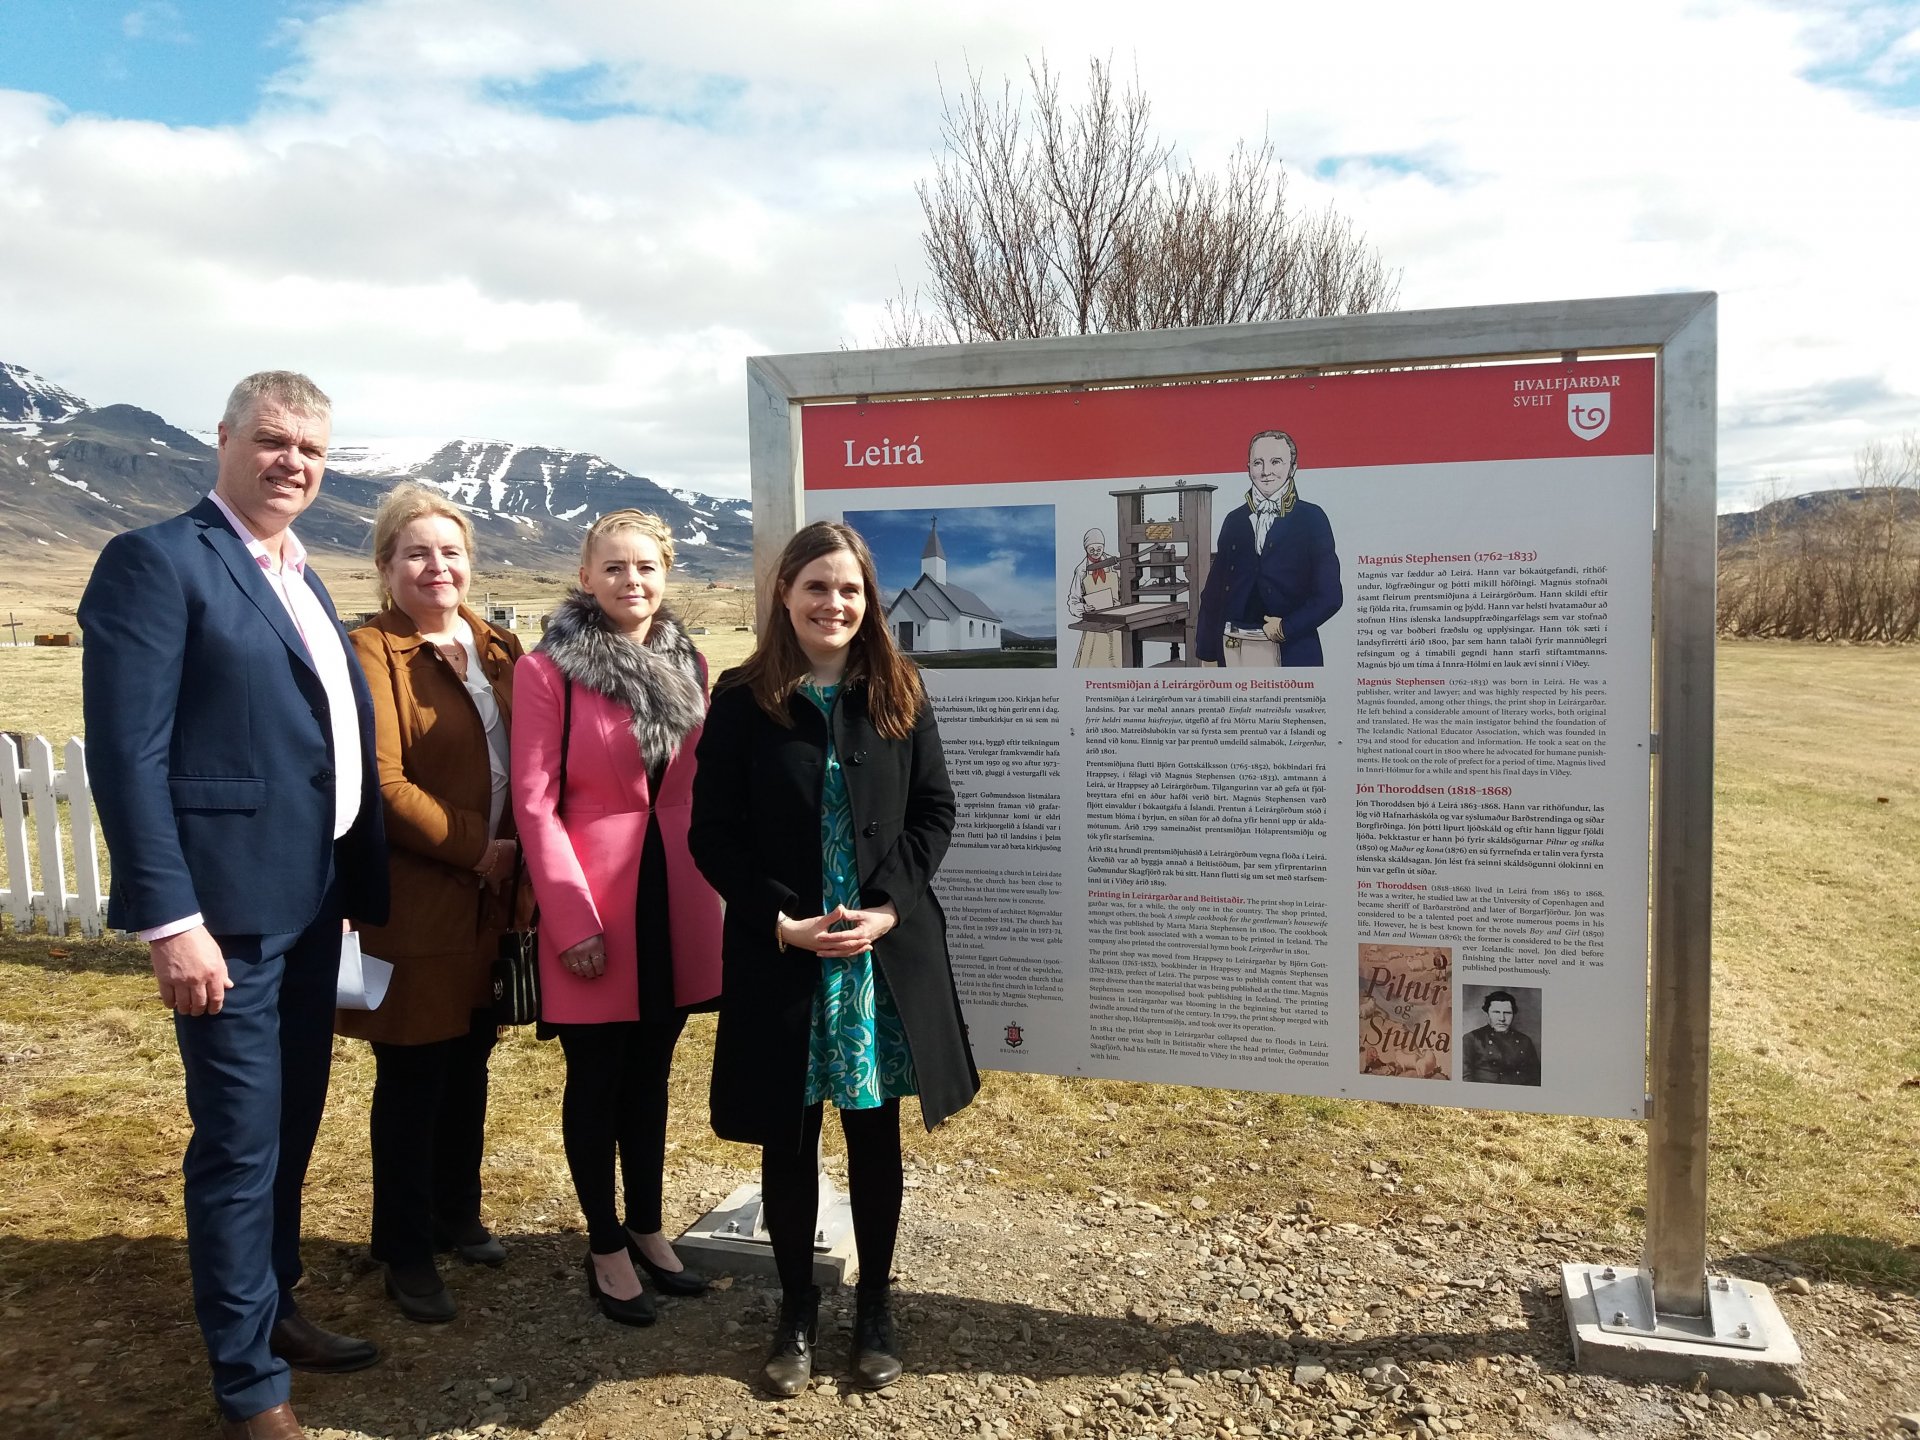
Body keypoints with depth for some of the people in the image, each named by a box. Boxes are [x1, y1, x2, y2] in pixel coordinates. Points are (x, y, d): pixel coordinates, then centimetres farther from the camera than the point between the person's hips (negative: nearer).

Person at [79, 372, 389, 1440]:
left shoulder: (302, 577, 14)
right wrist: (170, 918, -22)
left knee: (293, 1125, 20)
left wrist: (362, 881, 12)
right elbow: (128, 752, -17)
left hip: (312, 902, 8)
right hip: (229, 908, -8)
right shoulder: (157, 561, -10)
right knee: (241, 1143, 3)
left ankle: (273, 1306, 40)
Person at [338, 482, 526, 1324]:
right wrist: (477, 851, -11)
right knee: (412, 1079, 6)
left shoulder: (499, 650, 10)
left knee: (469, 1064, 17)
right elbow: (383, 784, -17)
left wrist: (518, 853, -2)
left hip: (490, 900, 6)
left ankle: (457, 1216, 35)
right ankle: (406, 1253, 22)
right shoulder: (371, 652, -10)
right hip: (414, 903, -6)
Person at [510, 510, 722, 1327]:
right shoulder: (548, 670, -8)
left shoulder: (687, 666, 7)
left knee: (651, 1074, 17)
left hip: (675, 900, 5)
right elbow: (534, 801, -11)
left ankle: (646, 1228, 33)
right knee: (597, 1081, 8)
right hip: (593, 911, -5)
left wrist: (706, 892, 7)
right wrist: (571, 916, -14)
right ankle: (605, 1249, 25)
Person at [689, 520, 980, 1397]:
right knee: (788, 1141, 10)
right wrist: (781, 920, -13)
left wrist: (887, 907, -10)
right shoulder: (743, 698, -3)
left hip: (887, 952, 1)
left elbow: (934, 812, 3)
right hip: (779, 955, -1)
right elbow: (713, 833, -3)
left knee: (874, 1135, 12)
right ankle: (796, 1311, 30)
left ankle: (874, 1309, 30)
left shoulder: (897, 694, 2)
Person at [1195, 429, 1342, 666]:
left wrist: (1286, 628, -11)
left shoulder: (1311, 518, 3)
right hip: (1233, 648, 3)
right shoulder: (1234, 520, 13)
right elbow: (1214, 590, 12)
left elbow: (1329, 595, -2)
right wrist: (1206, 647, 6)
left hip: (1289, 650, -3)